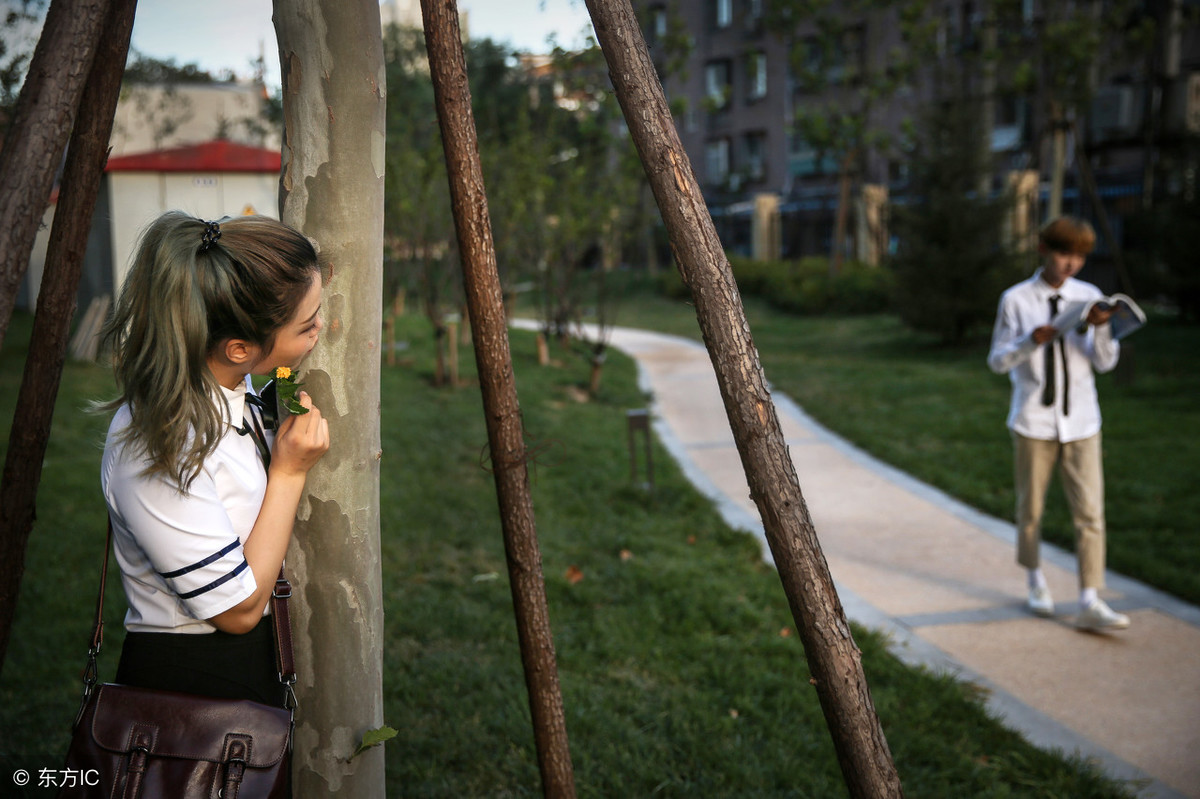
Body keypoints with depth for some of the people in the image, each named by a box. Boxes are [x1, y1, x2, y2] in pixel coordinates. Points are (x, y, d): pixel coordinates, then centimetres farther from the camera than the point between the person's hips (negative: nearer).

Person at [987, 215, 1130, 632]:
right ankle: (1036, 579, 32)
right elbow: (997, 361, -3)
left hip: (1080, 423, 2)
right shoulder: (1016, 300, -3)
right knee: (1030, 508, 10)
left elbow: (1105, 363, -1)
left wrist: (1102, 327, -20)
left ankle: (1090, 603, -2)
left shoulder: (1089, 296, 3)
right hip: (1034, 422, -1)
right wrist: (1031, 341, -21)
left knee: (1090, 512, -4)